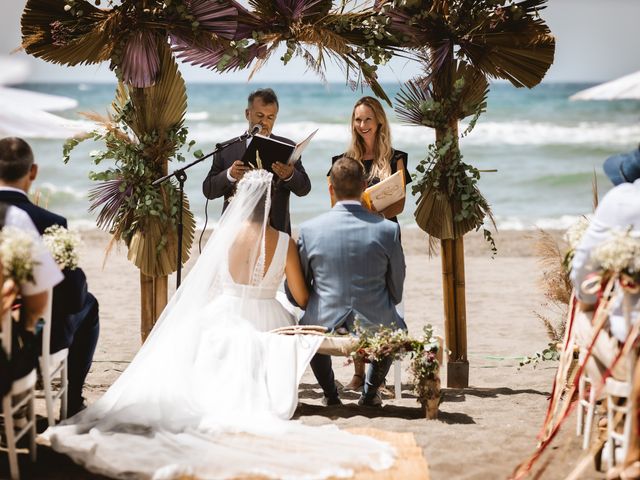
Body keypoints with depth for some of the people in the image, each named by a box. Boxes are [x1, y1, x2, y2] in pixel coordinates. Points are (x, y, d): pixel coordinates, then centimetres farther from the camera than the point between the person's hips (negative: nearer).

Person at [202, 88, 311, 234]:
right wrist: (229, 175, -20)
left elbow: (304, 189, -2)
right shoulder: (227, 149, 5)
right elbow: (208, 190, 1)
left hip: (275, 231, 0)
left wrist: (290, 175, -25)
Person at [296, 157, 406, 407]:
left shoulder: (309, 229, -8)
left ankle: (330, 393, 33)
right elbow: (396, 292, 2)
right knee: (397, 326, 36)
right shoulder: (388, 229, -9)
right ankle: (370, 392, 30)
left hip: (325, 330, 0)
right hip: (375, 329, 0)